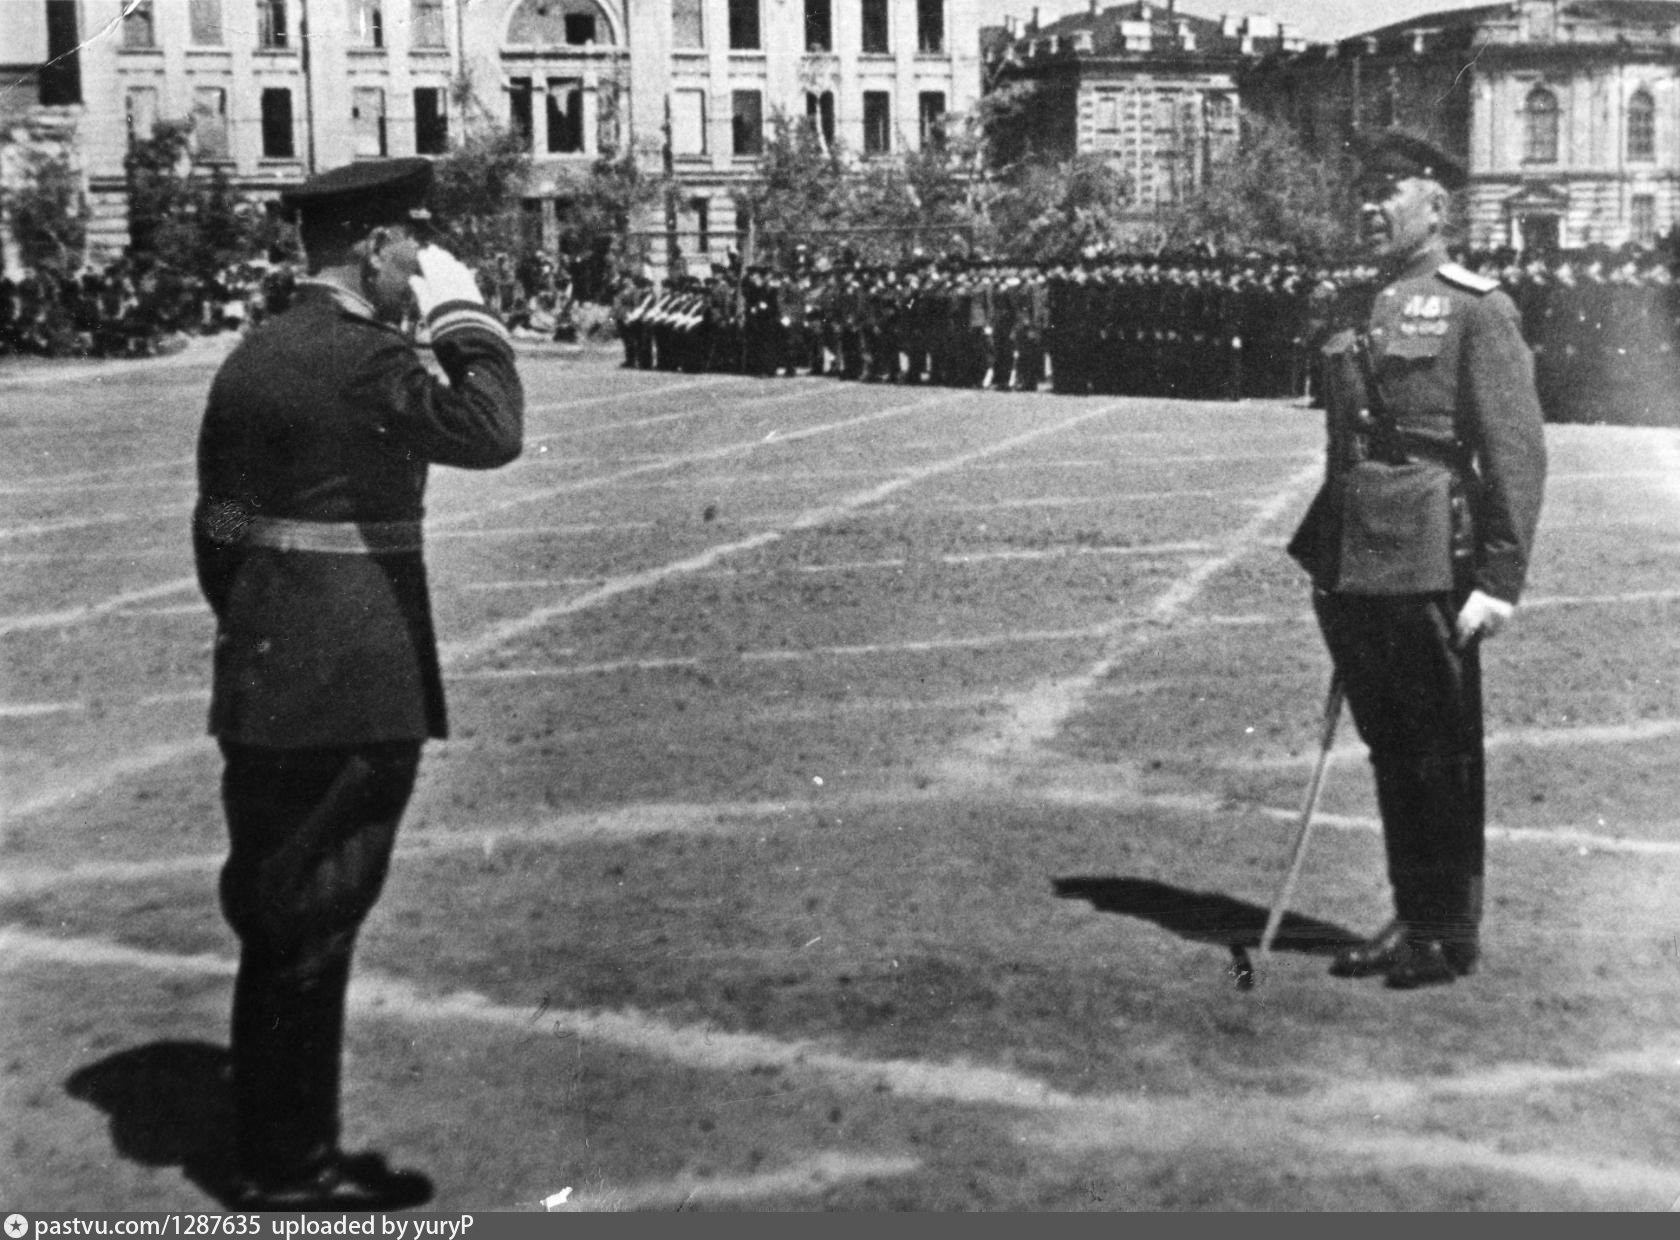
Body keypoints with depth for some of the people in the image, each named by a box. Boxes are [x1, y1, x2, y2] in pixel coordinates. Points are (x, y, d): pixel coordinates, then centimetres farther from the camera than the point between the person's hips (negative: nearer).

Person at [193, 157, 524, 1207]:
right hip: (351, 694, -9)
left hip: (264, 688, 9)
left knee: (286, 931, 16)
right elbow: (493, 432, -18)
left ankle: (282, 1151, 28)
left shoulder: (252, 357, 12)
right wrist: (465, 314, -7)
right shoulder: (363, 358, -16)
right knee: (307, 933, 2)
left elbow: (217, 529, 15)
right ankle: (291, 1171, 14)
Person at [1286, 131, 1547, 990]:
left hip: (1428, 565, -7)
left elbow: (1518, 456, -11)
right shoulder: (1364, 316, 16)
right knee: (1389, 748, 14)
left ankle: (1452, 935, 16)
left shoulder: (1477, 311, -6)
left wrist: (1500, 582, -16)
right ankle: (1410, 920, 25)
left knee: (1443, 753, 4)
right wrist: (1323, 561, 19)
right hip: (1354, 565, 7)